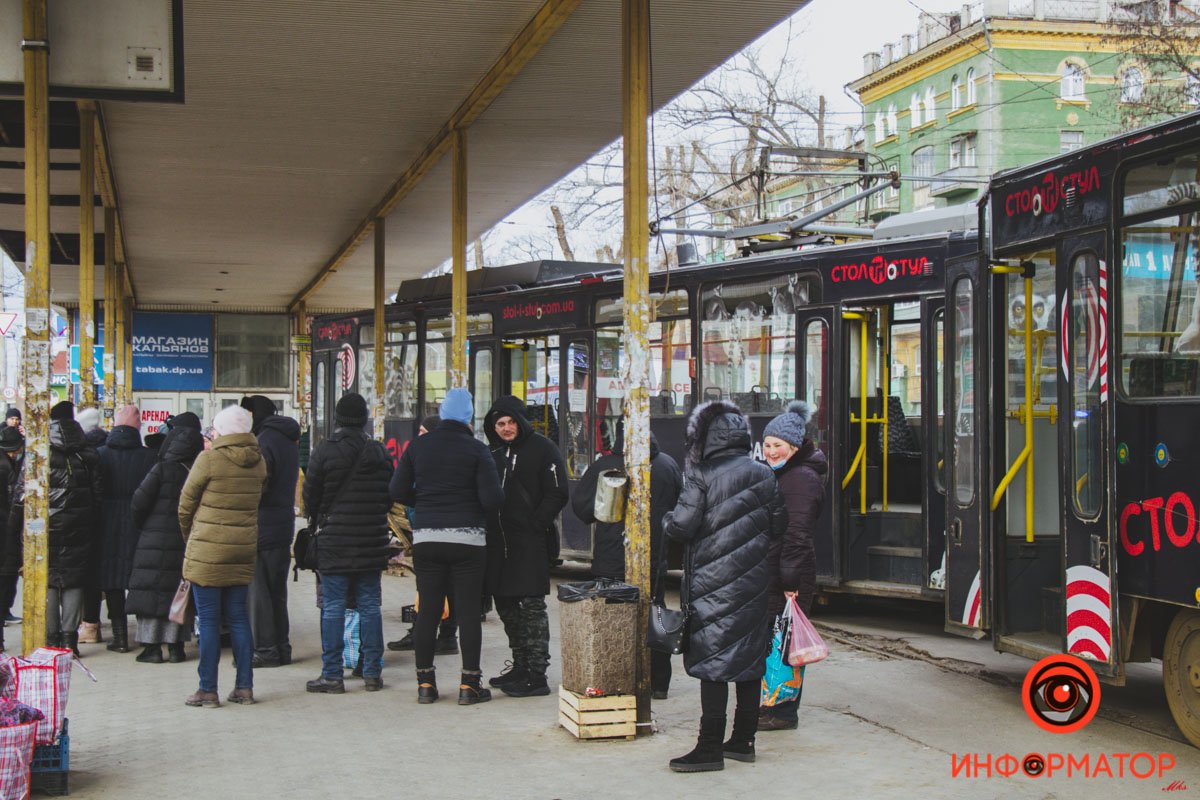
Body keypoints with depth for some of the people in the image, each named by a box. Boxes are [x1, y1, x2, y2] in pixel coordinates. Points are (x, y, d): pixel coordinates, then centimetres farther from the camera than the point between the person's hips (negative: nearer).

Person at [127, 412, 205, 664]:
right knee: (178, 590, 10)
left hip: (156, 539, -3)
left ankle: (152, 646, 2)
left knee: (151, 588, 3)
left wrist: (141, 527, 6)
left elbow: (139, 502, -11)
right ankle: (176, 645, 11)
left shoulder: (163, 469, -11)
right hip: (187, 540, 3)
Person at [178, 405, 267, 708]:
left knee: (208, 620, 1)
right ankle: (244, 687, 13)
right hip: (244, 550, 5)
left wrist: (188, 536, 15)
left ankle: (208, 690, 4)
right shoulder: (258, 462, 3)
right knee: (238, 617, 12)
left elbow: (185, 505, -2)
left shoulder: (209, 459, -11)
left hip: (207, 551, -5)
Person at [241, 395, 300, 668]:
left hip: (262, 525, -9)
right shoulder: (289, 441, 14)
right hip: (285, 524, 9)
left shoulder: (264, 441, -14)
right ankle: (281, 647, 18)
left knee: (257, 589, -3)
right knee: (277, 589, 15)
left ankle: (265, 650, -3)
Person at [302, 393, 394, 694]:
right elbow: (390, 496, 9)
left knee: (333, 607, 0)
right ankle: (372, 673, 10)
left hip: (334, 542, -3)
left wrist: (317, 518, 18)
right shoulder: (380, 452, 4)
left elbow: (310, 494, -2)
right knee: (370, 606, 7)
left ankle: (332, 675, 1)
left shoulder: (324, 451, -7)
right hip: (372, 543, 3)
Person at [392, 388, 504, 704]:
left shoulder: (419, 445, 3)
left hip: (426, 538, 3)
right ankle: (470, 684, 3)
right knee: (468, 610, 2)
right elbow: (492, 498, -12)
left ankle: (425, 683, 11)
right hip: (468, 539, -3)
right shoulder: (476, 449, -7)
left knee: (428, 610, 9)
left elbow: (398, 491, 2)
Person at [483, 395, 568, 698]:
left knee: (532, 605, -7)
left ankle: (537, 675, -6)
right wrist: (487, 529, 5)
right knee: (506, 605, 12)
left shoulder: (541, 448, -4)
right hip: (500, 542, 8)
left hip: (530, 541, -7)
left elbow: (557, 494, -8)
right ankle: (521, 666, 24)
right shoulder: (494, 452, 16)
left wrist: (535, 523, -14)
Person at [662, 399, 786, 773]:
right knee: (750, 655, 12)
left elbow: (681, 526, -15)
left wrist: (667, 520, 6)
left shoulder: (701, 477, -11)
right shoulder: (764, 475, 3)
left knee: (713, 659, -3)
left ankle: (710, 748, -3)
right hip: (754, 579, 5)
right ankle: (743, 739, 20)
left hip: (713, 581, -5)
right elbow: (779, 523, 9)